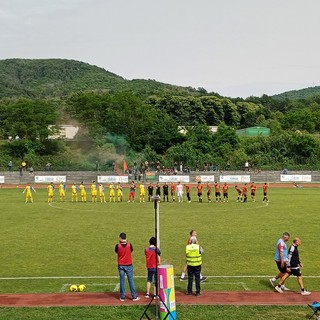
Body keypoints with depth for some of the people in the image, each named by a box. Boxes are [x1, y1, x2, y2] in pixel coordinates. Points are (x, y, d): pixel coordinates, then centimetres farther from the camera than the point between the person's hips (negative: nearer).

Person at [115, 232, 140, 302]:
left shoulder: (118, 246, -11)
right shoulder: (129, 245, -11)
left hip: (121, 265, 0)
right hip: (129, 265, 0)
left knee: (122, 281, 7)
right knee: (131, 281, 6)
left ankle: (122, 297, 10)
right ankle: (134, 297, 10)